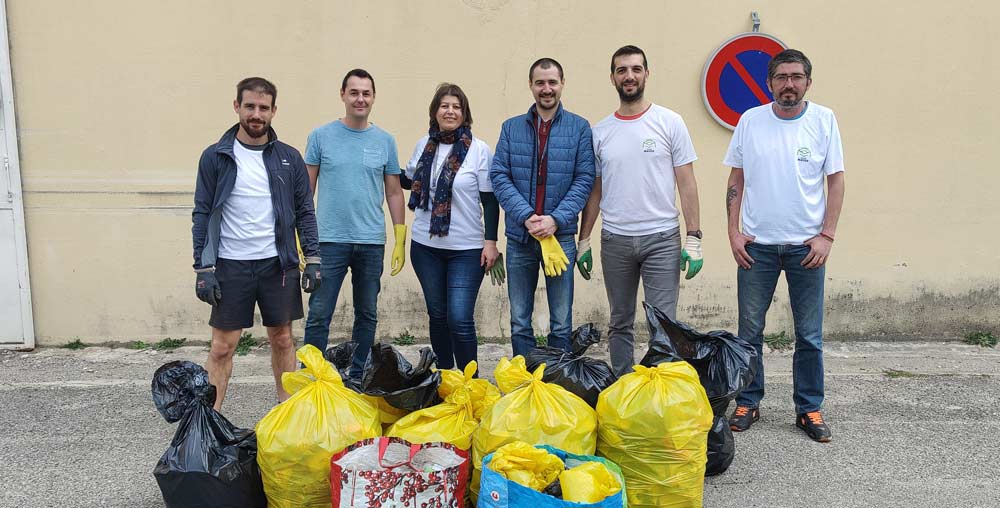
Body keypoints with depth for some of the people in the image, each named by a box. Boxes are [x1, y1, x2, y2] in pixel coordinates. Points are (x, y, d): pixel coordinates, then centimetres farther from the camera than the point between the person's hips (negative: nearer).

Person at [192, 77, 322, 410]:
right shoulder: (215, 157, 0)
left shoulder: (289, 158, 5)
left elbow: (304, 211, 8)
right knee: (222, 346, 3)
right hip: (231, 266, -2)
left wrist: (313, 259, 0)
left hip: (278, 263, 2)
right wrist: (203, 268, -7)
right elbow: (202, 215, 0)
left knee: (282, 338, 11)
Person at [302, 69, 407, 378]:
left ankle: (358, 379, 24)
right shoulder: (321, 136, 2)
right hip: (329, 240, -2)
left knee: (367, 315, 11)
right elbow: (306, 190, 3)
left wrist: (400, 241, 5)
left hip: (372, 242, 2)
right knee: (319, 315, -1)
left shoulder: (385, 141, 7)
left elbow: (394, 193, 10)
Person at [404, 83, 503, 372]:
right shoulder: (424, 145, 6)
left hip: (466, 249, -4)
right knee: (437, 315, 14)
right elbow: (409, 180, 23)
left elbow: (490, 199, -4)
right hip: (425, 245, 4)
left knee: (460, 319, -10)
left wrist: (491, 242, -8)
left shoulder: (479, 150, -5)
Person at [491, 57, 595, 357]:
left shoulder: (579, 128, 3)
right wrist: (526, 217, -13)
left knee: (561, 323, 6)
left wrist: (556, 219, -14)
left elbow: (584, 179, -3)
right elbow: (499, 176, 0)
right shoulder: (511, 128, 7)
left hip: (560, 235, -2)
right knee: (519, 322, 10)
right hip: (519, 236, 2)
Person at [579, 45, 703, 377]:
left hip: (662, 238, -2)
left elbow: (686, 183, -2)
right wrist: (583, 241, 7)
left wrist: (693, 238, -8)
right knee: (620, 323, 13)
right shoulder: (600, 132, 7)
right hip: (615, 240, 3)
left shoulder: (670, 123, 0)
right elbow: (594, 191, 11)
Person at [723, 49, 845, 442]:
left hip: (806, 245, 0)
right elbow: (736, 180, 6)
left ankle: (809, 409, 21)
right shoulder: (750, 121, 3)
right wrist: (733, 232, -2)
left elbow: (835, 180, 2)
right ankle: (748, 403, 22)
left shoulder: (824, 120, 1)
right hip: (756, 244, 1)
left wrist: (827, 235, -7)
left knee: (810, 336, 7)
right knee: (749, 331, 7)